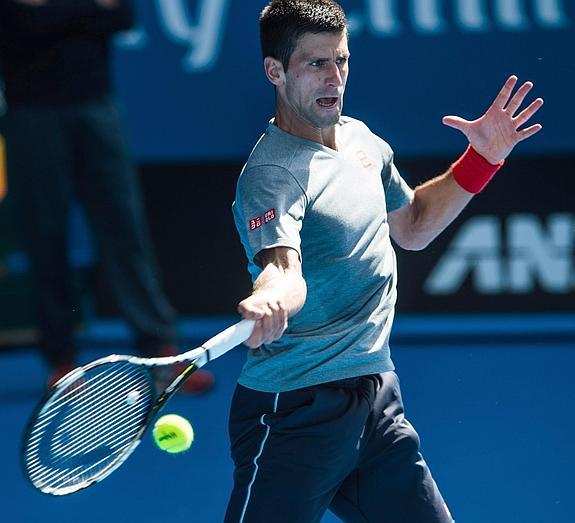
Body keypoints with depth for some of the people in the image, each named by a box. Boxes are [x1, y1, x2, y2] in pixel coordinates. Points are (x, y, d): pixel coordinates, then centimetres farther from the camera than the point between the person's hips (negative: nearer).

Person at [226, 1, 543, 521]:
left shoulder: (361, 139, 10)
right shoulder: (272, 173, -17)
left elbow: (410, 226, 27)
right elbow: (284, 267, -34)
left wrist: (482, 159, 18)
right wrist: (267, 302, -56)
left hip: (377, 401, 8)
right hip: (295, 414, -8)